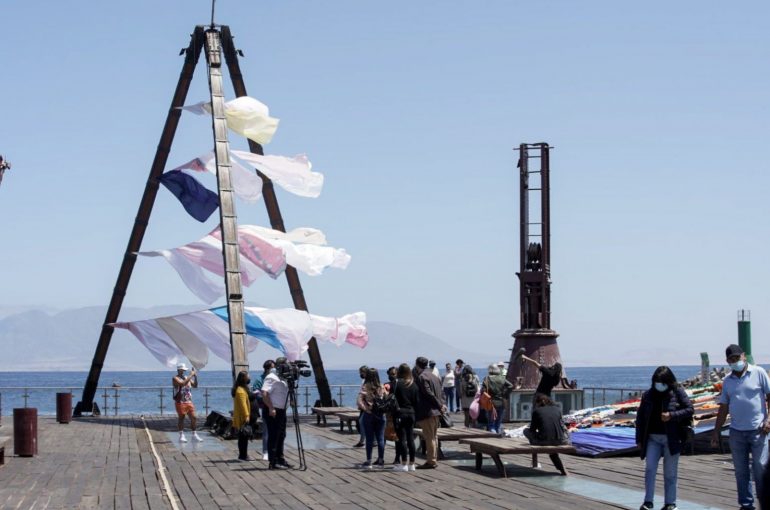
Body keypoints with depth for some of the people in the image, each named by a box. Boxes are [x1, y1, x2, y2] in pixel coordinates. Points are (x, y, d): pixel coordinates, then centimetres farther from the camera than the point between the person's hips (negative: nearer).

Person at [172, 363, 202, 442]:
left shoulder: (187, 378, 14)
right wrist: (191, 375, -20)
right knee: (181, 418, -2)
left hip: (189, 402, 6)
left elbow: (195, 385, 14)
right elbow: (183, 383, -24)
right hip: (180, 402, -6)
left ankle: (194, 435, 7)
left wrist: (195, 377, 0)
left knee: (193, 417, 1)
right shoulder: (175, 379, -6)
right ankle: (181, 436, 3)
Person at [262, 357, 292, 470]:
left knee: (281, 436, 16)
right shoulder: (272, 378, -16)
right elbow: (264, 393, -26)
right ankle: (273, 462, -5)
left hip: (281, 411, 10)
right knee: (273, 437, -7)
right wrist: (271, 408, -28)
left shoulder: (282, 378, 15)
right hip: (273, 412, -10)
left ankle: (280, 459, 24)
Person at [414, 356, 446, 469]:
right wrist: (441, 404, 4)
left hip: (427, 412, -9)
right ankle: (434, 459, 19)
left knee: (429, 437, -6)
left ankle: (431, 461, -5)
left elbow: (429, 394, -19)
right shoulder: (434, 376, 16)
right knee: (434, 436, 14)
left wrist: (440, 405, -14)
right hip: (436, 411, 9)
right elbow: (441, 392, 14)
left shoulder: (422, 377, -13)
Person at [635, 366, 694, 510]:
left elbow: (689, 409, -4)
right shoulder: (648, 395, 6)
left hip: (672, 439, -2)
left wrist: (672, 415, -18)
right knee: (649, 468, -8)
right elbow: (640, 417, 10)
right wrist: (639, 439, 7)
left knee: (670, 473, 5)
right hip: (653, 438, 2)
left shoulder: (677, 392, -3)